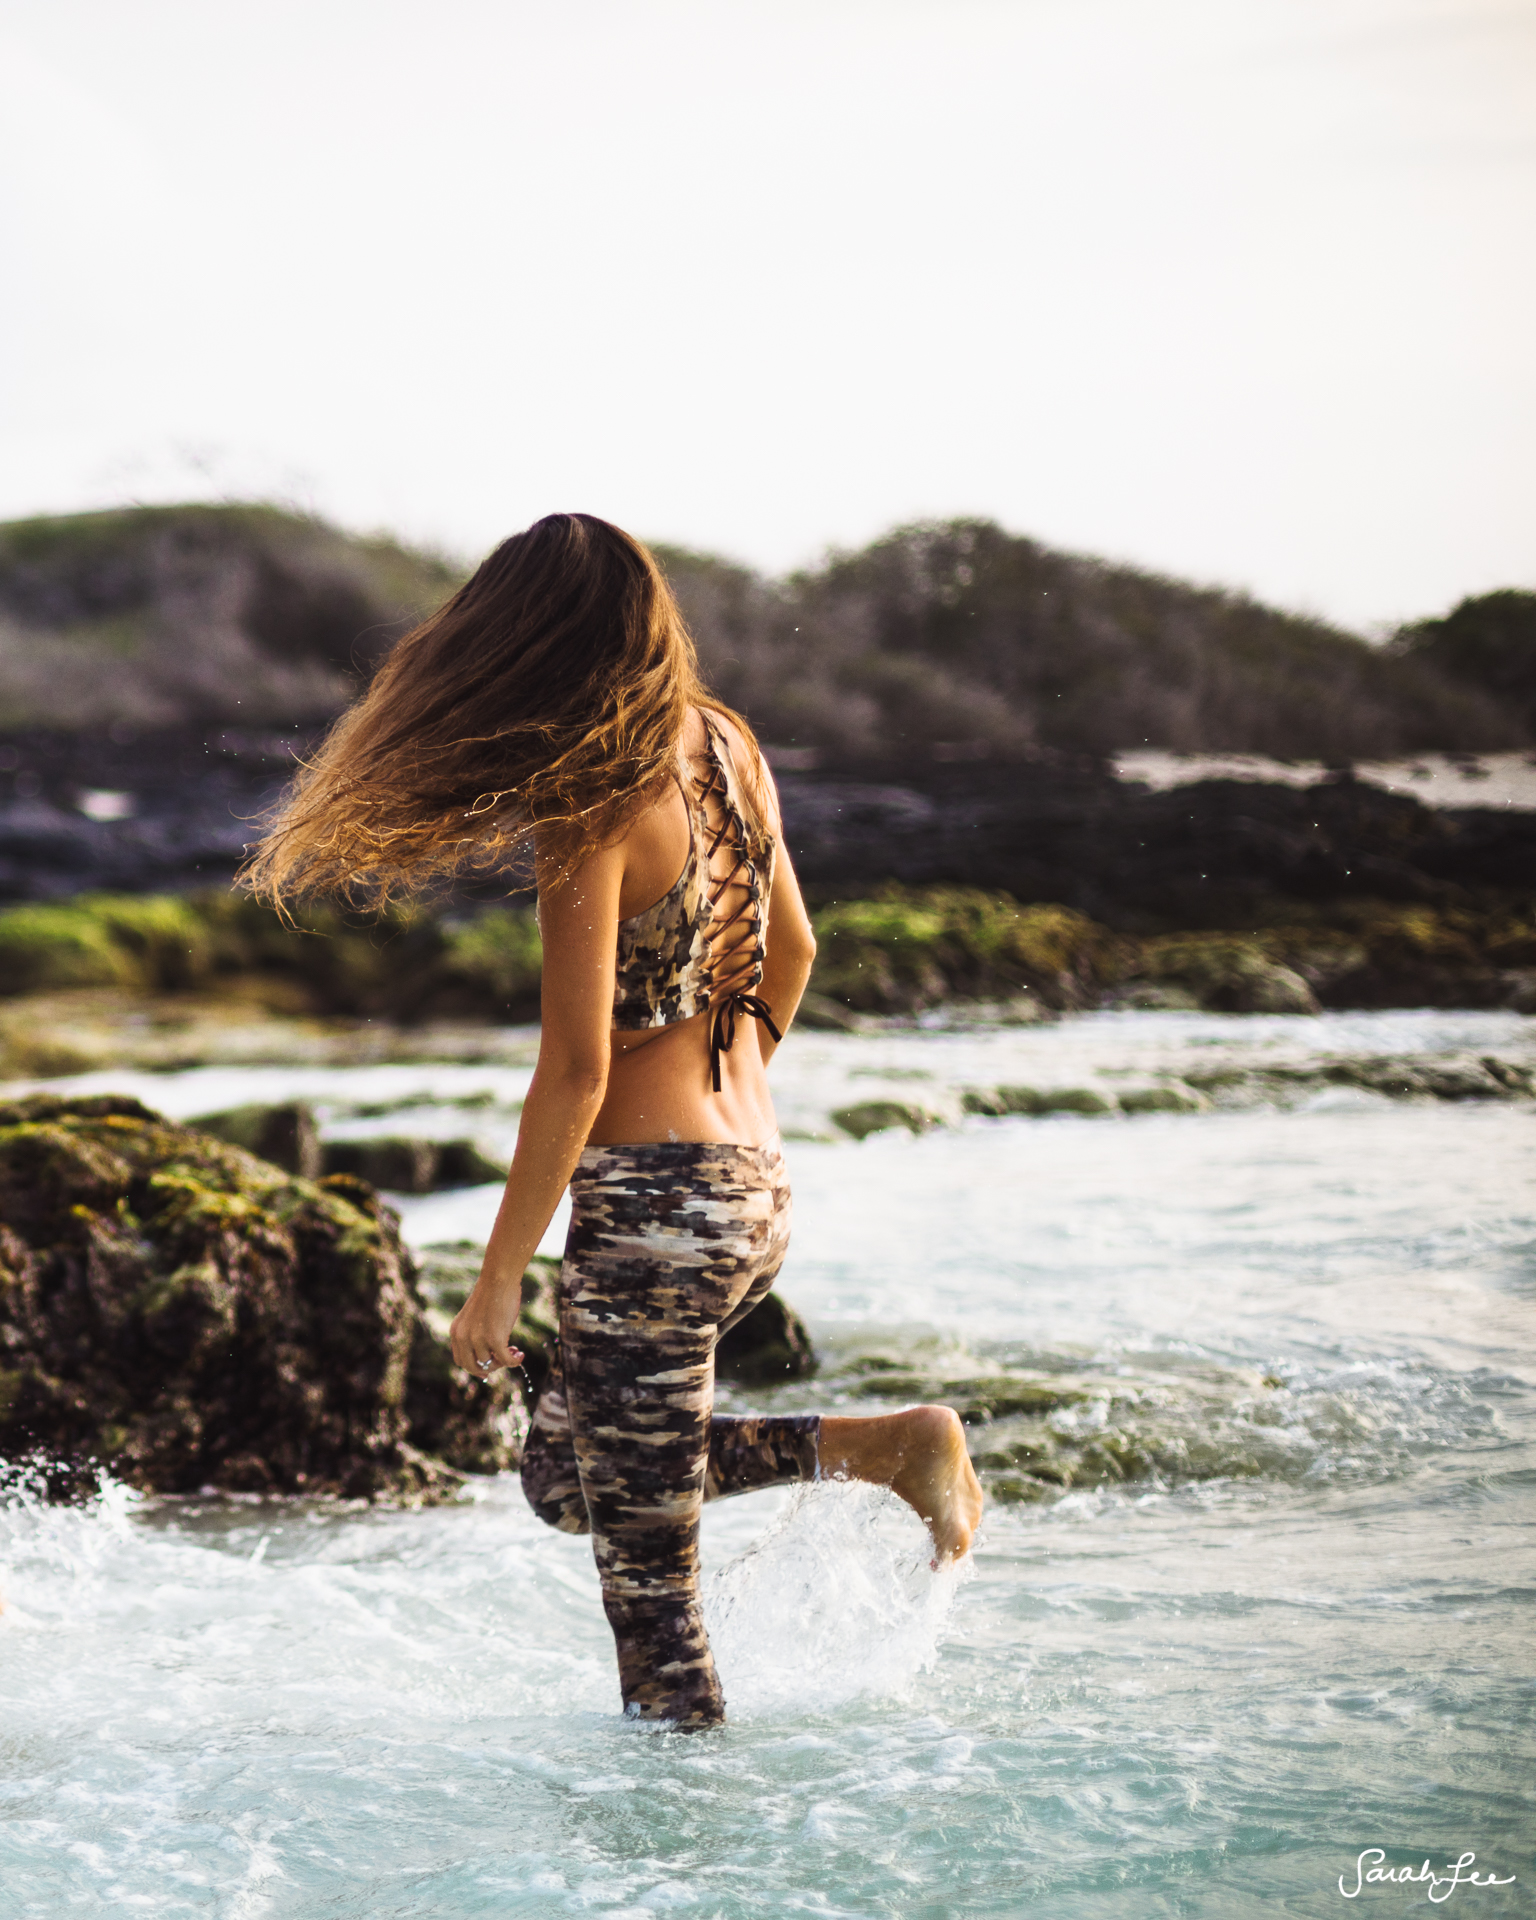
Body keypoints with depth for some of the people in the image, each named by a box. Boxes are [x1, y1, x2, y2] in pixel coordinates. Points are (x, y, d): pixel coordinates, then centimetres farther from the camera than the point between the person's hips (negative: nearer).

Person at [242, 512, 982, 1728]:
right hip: (758, 1193, 9)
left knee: (649, 1580, 3)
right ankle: (885, 1446, 16)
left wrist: (499, 1281, -11)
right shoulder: (726, 749, 6)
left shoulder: (593, 805, -17)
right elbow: (791, 949, 20)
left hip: (652, 1206, -8)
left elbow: (576, 1070, -19)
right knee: (565, 1475, 26)